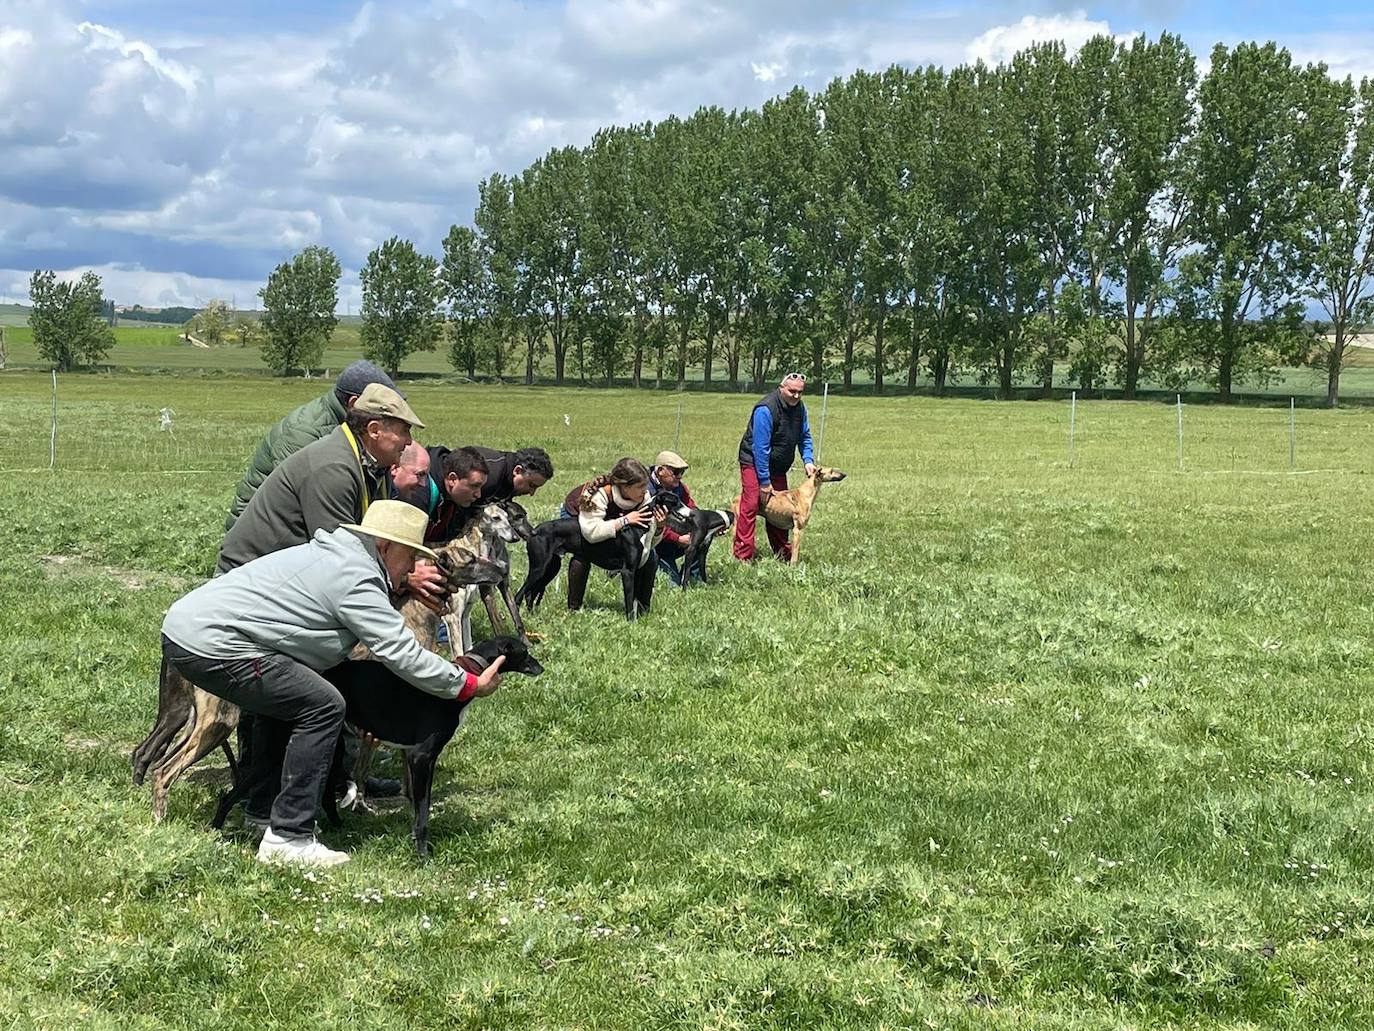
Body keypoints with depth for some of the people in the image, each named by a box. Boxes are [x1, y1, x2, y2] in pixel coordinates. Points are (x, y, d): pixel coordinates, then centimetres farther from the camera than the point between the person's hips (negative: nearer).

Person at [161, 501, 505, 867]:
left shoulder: (332, 555, 21)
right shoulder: (356, 579, -11)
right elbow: (402, 653, -13)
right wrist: (470, 685, -3)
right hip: (210, 646, -11)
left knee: (285, 699, 27)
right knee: (322, 707, -11)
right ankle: (286, 838, -8)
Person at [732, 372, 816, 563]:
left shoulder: (799, 407, -1)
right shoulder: (766, 409, -25)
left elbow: (804, 437, 13)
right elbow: (760, 447, -25)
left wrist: (808, 460, -6)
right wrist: (764, 481, -23)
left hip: (778, 467, 8)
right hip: (754, 463, -8)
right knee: (750, 506, -16)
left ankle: (782, 554, 21)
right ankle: (743, 556, -17)